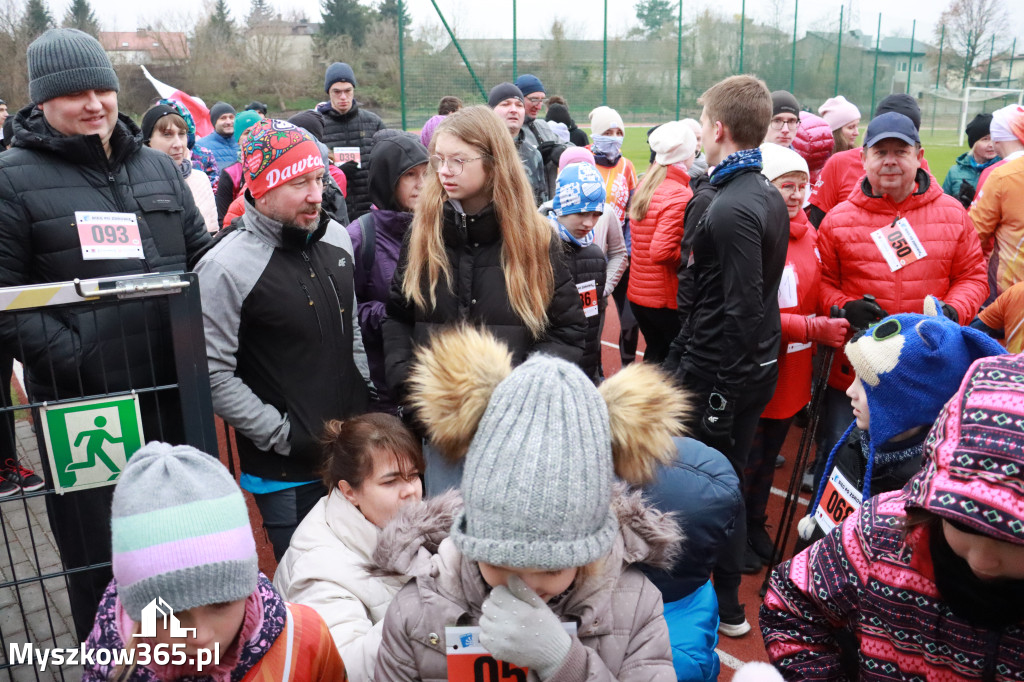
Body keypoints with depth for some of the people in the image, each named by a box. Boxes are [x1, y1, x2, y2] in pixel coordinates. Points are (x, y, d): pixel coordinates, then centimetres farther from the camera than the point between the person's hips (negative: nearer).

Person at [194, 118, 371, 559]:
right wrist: (285, 436, -15)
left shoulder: (336, 238, 5)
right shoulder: (226, 267, -16)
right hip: (285, 473, -6)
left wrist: (368, 403, 11)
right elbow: (214, 376, -17)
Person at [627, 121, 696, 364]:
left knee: (656, 351, 21)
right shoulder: (679, 196, -19)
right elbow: (661, 251, -27)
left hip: (638, 292, 8)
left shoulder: (645, 186, 7)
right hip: (667, 298, -8)